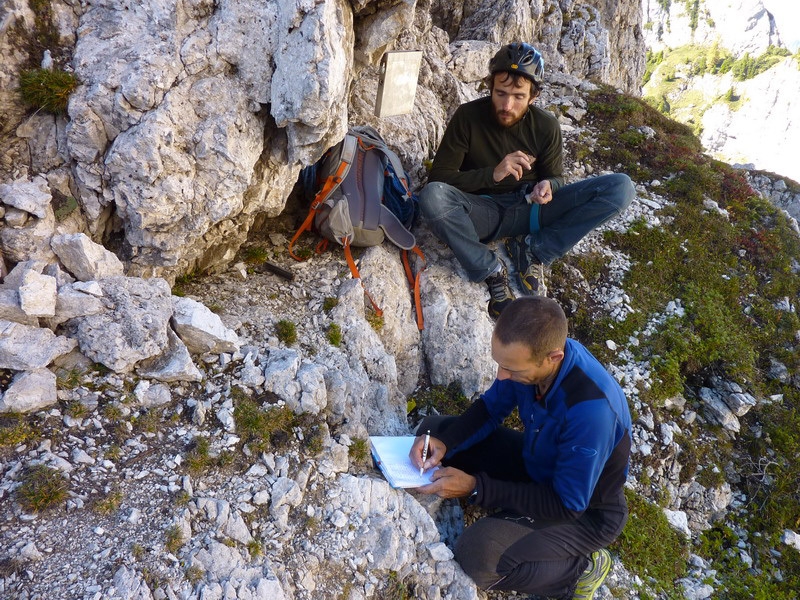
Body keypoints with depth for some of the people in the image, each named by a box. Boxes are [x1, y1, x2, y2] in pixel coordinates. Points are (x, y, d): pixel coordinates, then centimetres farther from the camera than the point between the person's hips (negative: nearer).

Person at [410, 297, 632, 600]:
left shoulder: (591, 410, -40)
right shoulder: (531, 354, -20)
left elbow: (567, 505, -29)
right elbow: (490, 407, -2)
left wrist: (475, 486, -31)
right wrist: (445, 442, -21)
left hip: (584, 511, -7)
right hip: (536, 462, 7)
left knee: (477, 554, -29)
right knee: (434, 428, 2)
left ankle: (582, 567, -3)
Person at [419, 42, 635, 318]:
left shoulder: (546, 125, -3)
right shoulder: (468, 117, -10)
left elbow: (555, 177, 7)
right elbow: (438, 178, -13)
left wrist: (547, 187, -20)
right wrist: (492, 174, -28)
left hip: (529, 210, 3)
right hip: (485, 211, -2)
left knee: (621, 187, -15)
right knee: (432, 197, -37)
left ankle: (532, 249, -14)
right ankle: (491, 270, -20)